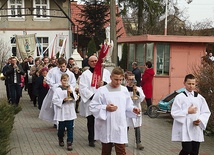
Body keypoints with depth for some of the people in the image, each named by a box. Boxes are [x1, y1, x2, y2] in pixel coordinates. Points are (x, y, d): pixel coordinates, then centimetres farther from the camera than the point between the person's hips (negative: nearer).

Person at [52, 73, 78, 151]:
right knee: (61, 128, 12)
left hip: (70, 112, 2)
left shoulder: (71, 88, 3)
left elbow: (75, 98, 1)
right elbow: (54, 100, -10)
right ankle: (60, 139, 36)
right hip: (62, 112, -2)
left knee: (70, 128, 1)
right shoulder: (57, 90, -7)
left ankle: (69, 143, 6)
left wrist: (72, 93, -16)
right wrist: (63, 100, -20)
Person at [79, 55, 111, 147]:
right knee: (91, 122, 5)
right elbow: (83, 88, -6)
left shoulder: (105, 72, 11)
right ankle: (91, 139, 16)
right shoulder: (85, 74, 4)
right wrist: (92, 96, -17)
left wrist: (104, 83, -18)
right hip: (90, 102, -1)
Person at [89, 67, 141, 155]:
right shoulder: (102, 90, -7)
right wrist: (105, 108, -19)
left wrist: (133, 109, -8)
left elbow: (128, 106, 13)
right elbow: (92, 106, -6)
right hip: (106, 128, -2)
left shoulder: (124, 90, 4)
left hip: (120, 127, 2)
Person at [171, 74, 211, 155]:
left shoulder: (199, 97, 7)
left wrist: (200, 120, -7)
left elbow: (206, 112, 10)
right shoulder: (179, 97, -5)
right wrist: (187, 112, -15)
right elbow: (174, 113, -9)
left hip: (196, 129, 4)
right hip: (184, 129, -4)